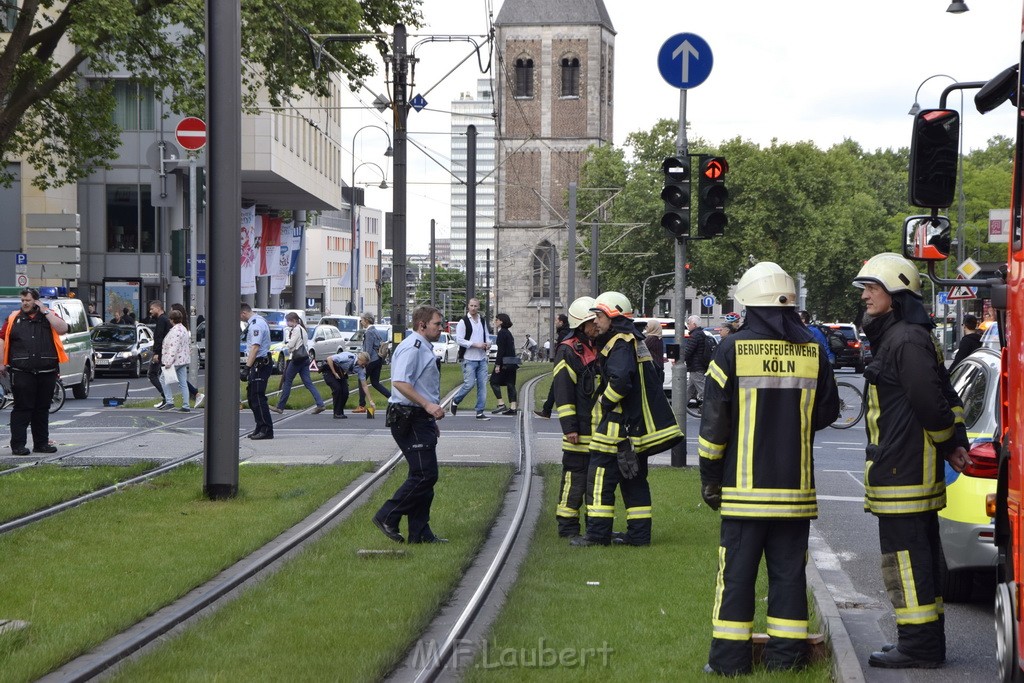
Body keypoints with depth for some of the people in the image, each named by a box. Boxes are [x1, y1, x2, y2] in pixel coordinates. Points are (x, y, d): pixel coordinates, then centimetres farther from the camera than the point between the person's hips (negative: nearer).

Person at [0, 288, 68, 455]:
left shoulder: (49, 316, 10)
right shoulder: (14, 319, 8)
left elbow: (62, 329, -7)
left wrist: (46, 312, -8)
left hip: (47, 372, 2)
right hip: (22, 373, -2)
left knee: (43, 409, 10)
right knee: (22, 408, -5)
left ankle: (41, 443, 17)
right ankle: (18, 445, -5)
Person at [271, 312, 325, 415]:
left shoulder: (296, 329, -11)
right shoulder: (302, 329, 19)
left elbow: (290, 344, -14)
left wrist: (288, 334, 0)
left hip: (297, 359, -9)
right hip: (304, 358, 9)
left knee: (287, 381, 1)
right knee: (308, 382, 3)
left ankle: (280, 407, 6)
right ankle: (320, 404, -10)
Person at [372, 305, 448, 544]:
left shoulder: (423, 348, 21)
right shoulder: (412, 348, -14)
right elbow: (400, 382, -26)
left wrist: (432, 420, 29)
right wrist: (428, 405, -28)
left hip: (421, 419, 11)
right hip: (410, 420, -11)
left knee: (425, 476, 10)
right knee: (424, 475, -12)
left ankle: (420, 533, 13)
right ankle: (387, 517, -4)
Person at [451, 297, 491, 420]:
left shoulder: (482, 320, 13)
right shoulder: (463, 321, -7)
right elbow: (459, 339, -12)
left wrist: (487, 344, 4)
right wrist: (475, 344, -17)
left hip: (482, 359, 6)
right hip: (469, 358, -6)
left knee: (482, 385, 2)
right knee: (469, 384, -10)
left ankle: (480, 412, 5)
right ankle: (455, 401, 16)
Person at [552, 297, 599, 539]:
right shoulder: (568, 351, -9)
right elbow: (562, 392, -13)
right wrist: (569, 427, -17)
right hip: (580, 431, -8)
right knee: (575, 477, -6)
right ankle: (567, 527, 0)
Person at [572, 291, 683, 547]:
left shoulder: (620, 343, -14)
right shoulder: (634, 340, 17)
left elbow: (620, 379, -30)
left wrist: (605, 403, -15)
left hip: (618, 426, -10)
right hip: (638, 425, 10)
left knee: (600, 477, -4)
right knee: (634, 480, 13)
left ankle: (597, 533, -2)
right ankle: (639, 533, 15)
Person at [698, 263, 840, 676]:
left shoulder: (733, 349, -7)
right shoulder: (812, 351, 1)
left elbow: (714, 420, -6)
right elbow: (827, 411, 11)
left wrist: (709, 477, 3)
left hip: (745, 485, -2)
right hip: (795, 486, 2)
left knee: (737, 572, 3)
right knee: (789, 571, 9)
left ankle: (730, 656, 4)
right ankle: (786, 653, 10)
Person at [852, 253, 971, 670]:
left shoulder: (905, 339, -16)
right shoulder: (895, 337, 19)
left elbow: (930, 402, -22)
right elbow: (944, 398, 21)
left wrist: (948, 442, -5)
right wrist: (956, 442, 11)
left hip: (902, 473, -11)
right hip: (913, 471, 11)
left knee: (905, 555, -8)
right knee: (920, 554, 15)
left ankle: (918, 644, -5)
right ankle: (926, 642, 22)